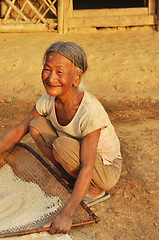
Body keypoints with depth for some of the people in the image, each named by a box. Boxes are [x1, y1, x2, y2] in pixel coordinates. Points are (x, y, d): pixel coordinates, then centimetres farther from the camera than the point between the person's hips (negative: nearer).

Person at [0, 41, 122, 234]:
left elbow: (87, 168, -34)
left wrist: (66, 214, -38)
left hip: (107, 169, -6)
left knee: (62, 144, -33)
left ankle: (95, 191, -7)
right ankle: (68, 175, 3)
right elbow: (20, 130, -1)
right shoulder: (49, 101, -13)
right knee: (37, 125, -12)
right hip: (78, 155, 6)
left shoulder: (90, 112, -33)